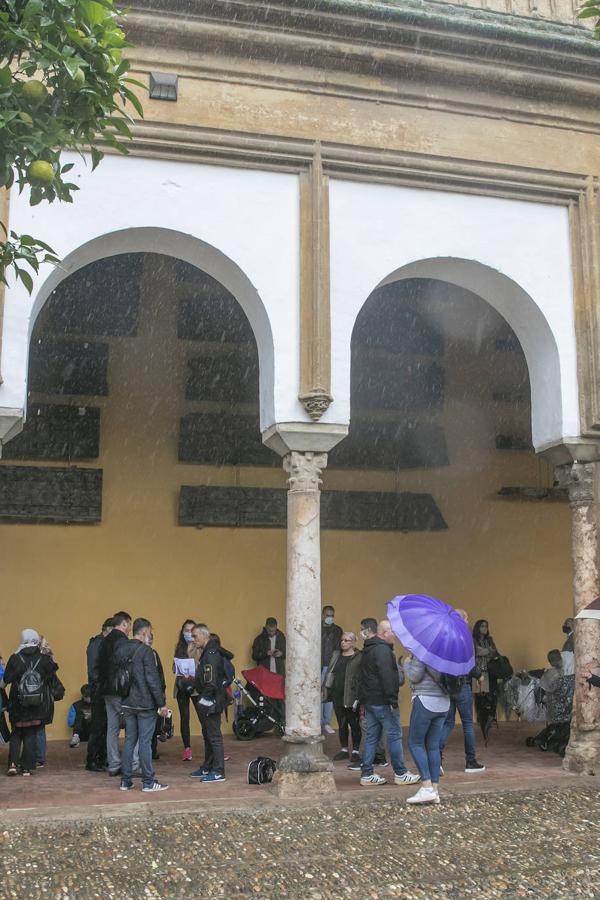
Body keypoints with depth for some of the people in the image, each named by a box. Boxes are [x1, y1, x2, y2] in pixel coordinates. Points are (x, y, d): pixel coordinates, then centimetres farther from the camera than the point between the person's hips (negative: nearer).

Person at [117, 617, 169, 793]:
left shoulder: (120, 650, 8)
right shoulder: (145, 651, -14)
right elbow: (153, 680, -17)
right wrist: (162, 703, -12)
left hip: (127, 704, 7)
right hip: (145, 704, -7)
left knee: (129, 741, 13)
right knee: (145, 742, -2)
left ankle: (125, 781, 16)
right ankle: (148, 782, 4)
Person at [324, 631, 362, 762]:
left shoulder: (358, 658, -9)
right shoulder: (336, 655, 12)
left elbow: (362, 678, -13)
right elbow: (329, 673, 15)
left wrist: (357, 697, -18)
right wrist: (328, 690, 7)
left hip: (351, 697, -6)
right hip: (338, 696, 6)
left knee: (354, 725, 3)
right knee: (341, 724, 13)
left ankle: (355, 751, 12)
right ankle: (344, 749, 22)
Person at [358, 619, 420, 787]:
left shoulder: (368, 649, 17)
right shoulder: (383, 650, -16)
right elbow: (386, 677, -22)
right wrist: (392, 700, -20)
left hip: (368, 699, 10)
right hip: (382, 701, -10)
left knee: (372, 736, 11)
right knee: (395, 735, -1)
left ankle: (366, 774, 11)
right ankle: (400, 774, 4)